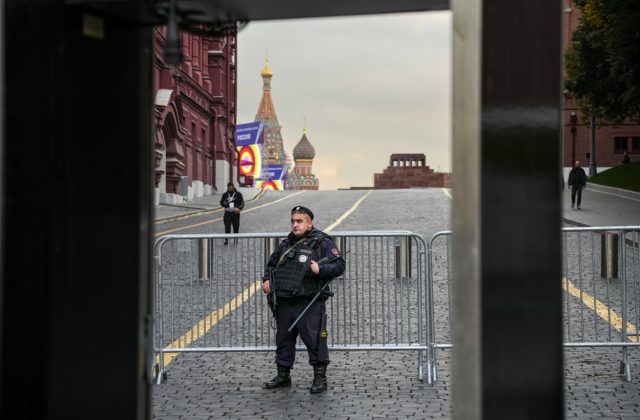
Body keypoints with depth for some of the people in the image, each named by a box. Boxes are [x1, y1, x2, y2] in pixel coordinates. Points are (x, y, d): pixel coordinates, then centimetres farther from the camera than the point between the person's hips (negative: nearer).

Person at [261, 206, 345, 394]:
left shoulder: (322, 242, -3)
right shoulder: (286, 244, 16)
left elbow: (339, 265, -10)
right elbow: (271, 264, 29)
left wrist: (320, 269, -25)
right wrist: (267, 279, 11)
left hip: (309, 304, -6)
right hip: (284, 303, 6)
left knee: (314, 339, -5)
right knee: (283, 339, 14)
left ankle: (320, 377, 6)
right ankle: (283, 375, 27)